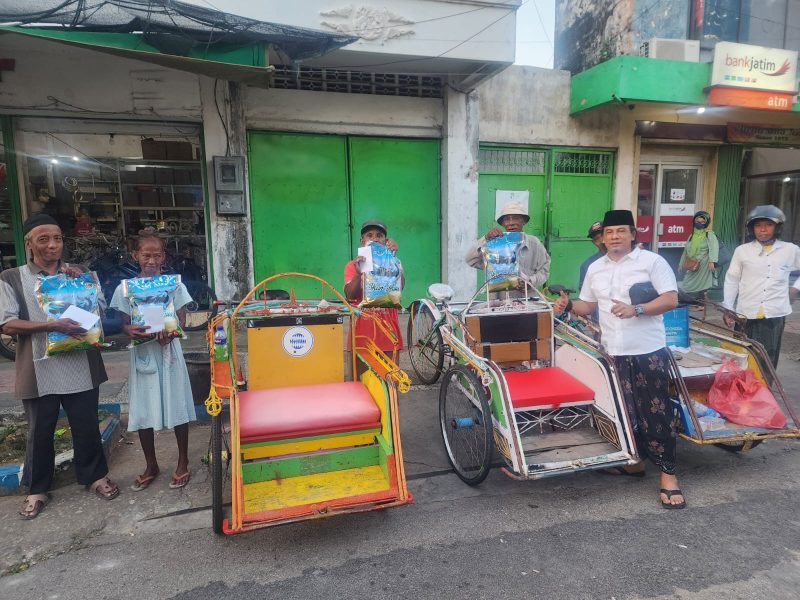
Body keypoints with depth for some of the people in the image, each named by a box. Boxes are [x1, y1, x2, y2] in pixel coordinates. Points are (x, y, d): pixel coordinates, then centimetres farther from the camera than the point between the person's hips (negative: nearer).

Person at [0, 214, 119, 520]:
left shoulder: (79, 274, 7)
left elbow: (100, 311, 4)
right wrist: (53, 325, -22)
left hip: (80, 366, 2)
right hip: (39, 369, -1)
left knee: (87, 426, 12)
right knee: (40, 432, 12)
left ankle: (94, 476, 30)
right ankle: (38, 489, 31)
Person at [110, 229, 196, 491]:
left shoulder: (174, 284, -1)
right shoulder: (125, 288, 2)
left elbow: (181, 320, -3)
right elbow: (123, 324, 1)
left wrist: (169, 333, -24)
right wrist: (131, 331, -23)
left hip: (169, 351, -2)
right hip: (141, 353, 2)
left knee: (177, 408, 4)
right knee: (142, 412, 9)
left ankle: (183, 463, 20)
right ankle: (151, 466, 27)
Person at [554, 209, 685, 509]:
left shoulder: (652, 261, -4)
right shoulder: (595, 268, 12)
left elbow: (671, 300, -10)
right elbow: (587, 305, 18)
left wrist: (636, 309, -23)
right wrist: (568, 305, -2)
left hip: (649, 350, -5)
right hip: (613, 352, 5)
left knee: (657, 411, -2)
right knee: (623, 410, 13)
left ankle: (668, 475, 9)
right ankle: (633, 461, 30)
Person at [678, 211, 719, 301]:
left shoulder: (710, 234, -3)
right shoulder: (692, 235, 18)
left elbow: (713, 248, -19)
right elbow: (686, 250, 25)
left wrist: (712, 261, -35)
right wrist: (681, 263, 25)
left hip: (703, 267, -6)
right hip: (692, 267, 6)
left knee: (701, 291, -9)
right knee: (687, 289, 4)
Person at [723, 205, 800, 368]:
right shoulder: (742, 251, 3)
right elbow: (731, 281, 7)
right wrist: (728, 309, 5)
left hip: (774, 315, 0)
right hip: (746, 314, 0)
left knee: (768, 360, 4)